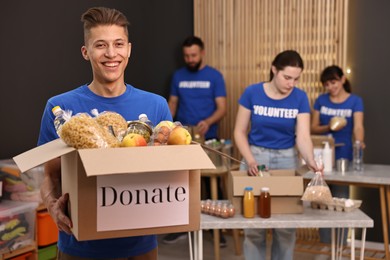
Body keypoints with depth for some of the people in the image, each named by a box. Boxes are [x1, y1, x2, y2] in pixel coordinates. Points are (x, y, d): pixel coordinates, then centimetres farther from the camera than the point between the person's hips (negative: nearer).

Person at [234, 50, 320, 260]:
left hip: (286, 160, 1)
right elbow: (239, 132, -5)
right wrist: (249, 160, -20)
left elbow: (303, 136, -14)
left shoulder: (300, 98, -8)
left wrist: (310, 161, -33)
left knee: (286, 226, 5)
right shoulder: (252, 93, -11)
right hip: (256, 157, -1)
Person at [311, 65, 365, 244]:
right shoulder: (321, 100, 4)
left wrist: (359, 143, -36)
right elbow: (313, 128, 5)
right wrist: (328, 127, -15)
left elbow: (358, 127, -16)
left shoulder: (355, 101, -3)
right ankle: (325, 243, 19)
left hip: (343, 157, -2)